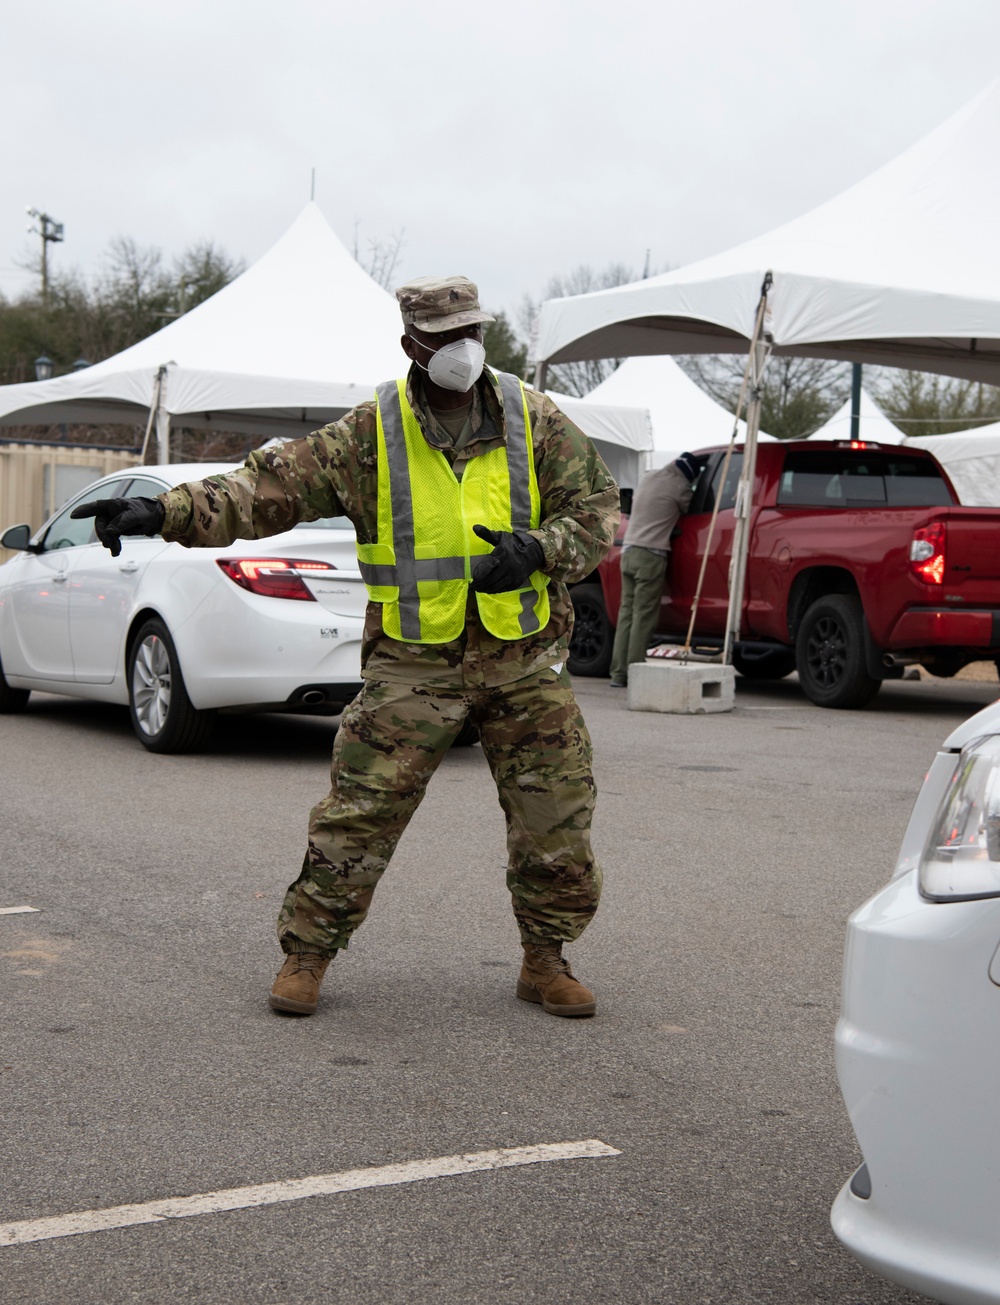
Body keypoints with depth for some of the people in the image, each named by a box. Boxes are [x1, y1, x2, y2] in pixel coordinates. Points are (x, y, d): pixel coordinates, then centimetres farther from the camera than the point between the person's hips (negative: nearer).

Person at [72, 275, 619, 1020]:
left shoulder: (536, 422, -1)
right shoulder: (371, 435, -4)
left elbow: (600, 510, 1)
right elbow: (272, 486, -9)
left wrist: (539, 550, -19)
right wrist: (164, 512, -21)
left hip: (524, 659, 2)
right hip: (413, 663, -1)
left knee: (557, 820, 3)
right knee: (359, 812, -3)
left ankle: (546, 963, 22)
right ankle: (307, 953, 13)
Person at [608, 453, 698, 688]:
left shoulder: (648, 477, 15)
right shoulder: (679, 486, -5)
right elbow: (688, 509, 9)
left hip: (629, 550, 7)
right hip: (651, 556, -7)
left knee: (627, 613, 7)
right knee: (643, 616, -6)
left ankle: (619, 673, 4)